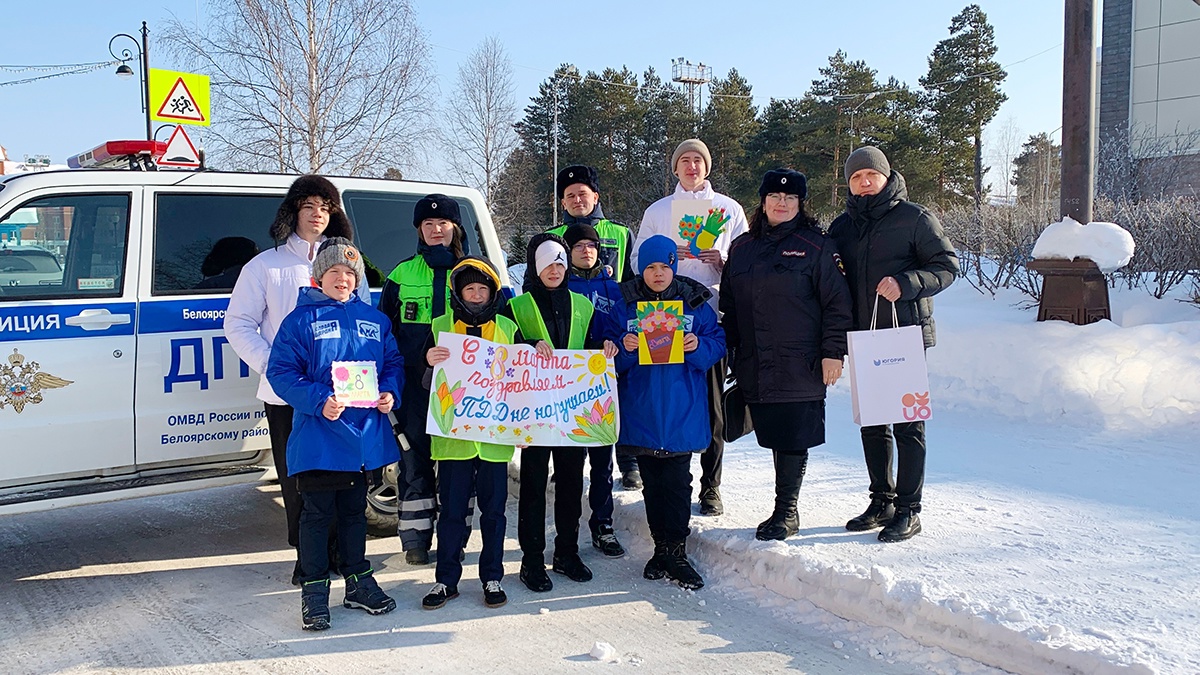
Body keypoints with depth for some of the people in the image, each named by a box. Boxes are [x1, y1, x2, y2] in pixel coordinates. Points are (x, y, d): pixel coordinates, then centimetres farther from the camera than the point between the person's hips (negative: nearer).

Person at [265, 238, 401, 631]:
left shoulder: (373, 319, 10)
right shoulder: (301, 319, -4)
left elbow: (393, 363, 15)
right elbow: (280, 371, -9)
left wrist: (389, 393, -6)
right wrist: (318, 401, -22)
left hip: (365, 434, 4)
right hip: (318, 437, -4)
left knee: (354, 511, 17)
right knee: (317, 514, 4)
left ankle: (358, 582, 29)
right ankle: (314, 590, 15)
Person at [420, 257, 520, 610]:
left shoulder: (508, 329, 7)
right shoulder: (441, 328, 5)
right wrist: (429, 363, -18)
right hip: (453, 434, -1)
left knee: (494, 510, 8)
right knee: (452, 511, 5)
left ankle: (492, 578, 19)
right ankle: (446, 580, 16)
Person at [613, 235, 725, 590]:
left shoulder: (694, 302, 4)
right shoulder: (625, 301, 4)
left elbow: (717, 343, 4)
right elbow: (613, 359, 4)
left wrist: (698, 346, -16)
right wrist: (624, 348, -17)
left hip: (681, 411, -1)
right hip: (641, 410, 1)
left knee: (677, 483, -4)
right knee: (652, 482, 10)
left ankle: (675, 552, 6)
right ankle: (662, 547, 22)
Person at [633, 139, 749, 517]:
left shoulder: (729, 209, 13)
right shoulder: (657, 211, 15)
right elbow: (639, 262, 10)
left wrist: (721, 261, -11)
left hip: (712, 314, -1)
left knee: (712, 402, -3)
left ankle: (711, 486, 5)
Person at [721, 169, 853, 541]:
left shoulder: (816, 246, 1)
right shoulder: (741, 248, 15)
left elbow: (837, 303, -2)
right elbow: (728, 304, 20)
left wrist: (833, 352, -8)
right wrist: (729, 351, 15)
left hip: (801, 366, -4)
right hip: (754, 366, 4)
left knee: (793, 438, -3)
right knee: (773, 436, 7)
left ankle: (785, 511, 6)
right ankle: (787, 510, 19)